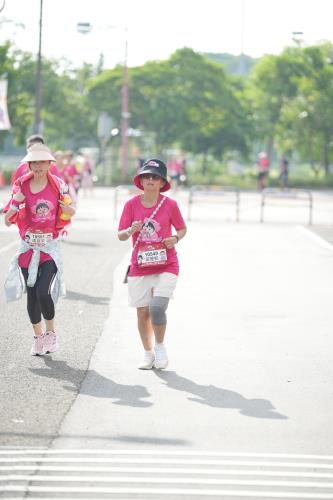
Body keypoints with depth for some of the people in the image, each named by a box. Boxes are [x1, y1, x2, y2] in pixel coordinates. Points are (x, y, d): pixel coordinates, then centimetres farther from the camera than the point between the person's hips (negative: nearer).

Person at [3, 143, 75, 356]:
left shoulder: (59, 185, -3)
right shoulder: (21, 185, -2)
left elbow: (64, 218, 7)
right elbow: (9, 220, -1)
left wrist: (68, 212, -15)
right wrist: (15, 204, -19)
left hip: (50, 247, -2)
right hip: (27, 247, 2)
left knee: (43, 292, -15)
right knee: (32, 294, 6)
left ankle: (51, 332, 8)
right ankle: (38, 336, 25)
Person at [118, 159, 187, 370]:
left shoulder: (170, 205, -4)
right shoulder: (131, 204, -1)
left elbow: (182, 228, 9)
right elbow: (121, 235, 0)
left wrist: (176, 238, -12)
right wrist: (131, 230, -21)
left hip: (166, 267, -2)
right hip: (140, 268, 2)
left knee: (157, 307, -18)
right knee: (143, 313, 5)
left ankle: (160, 347, 8)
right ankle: (148, 354, 25)